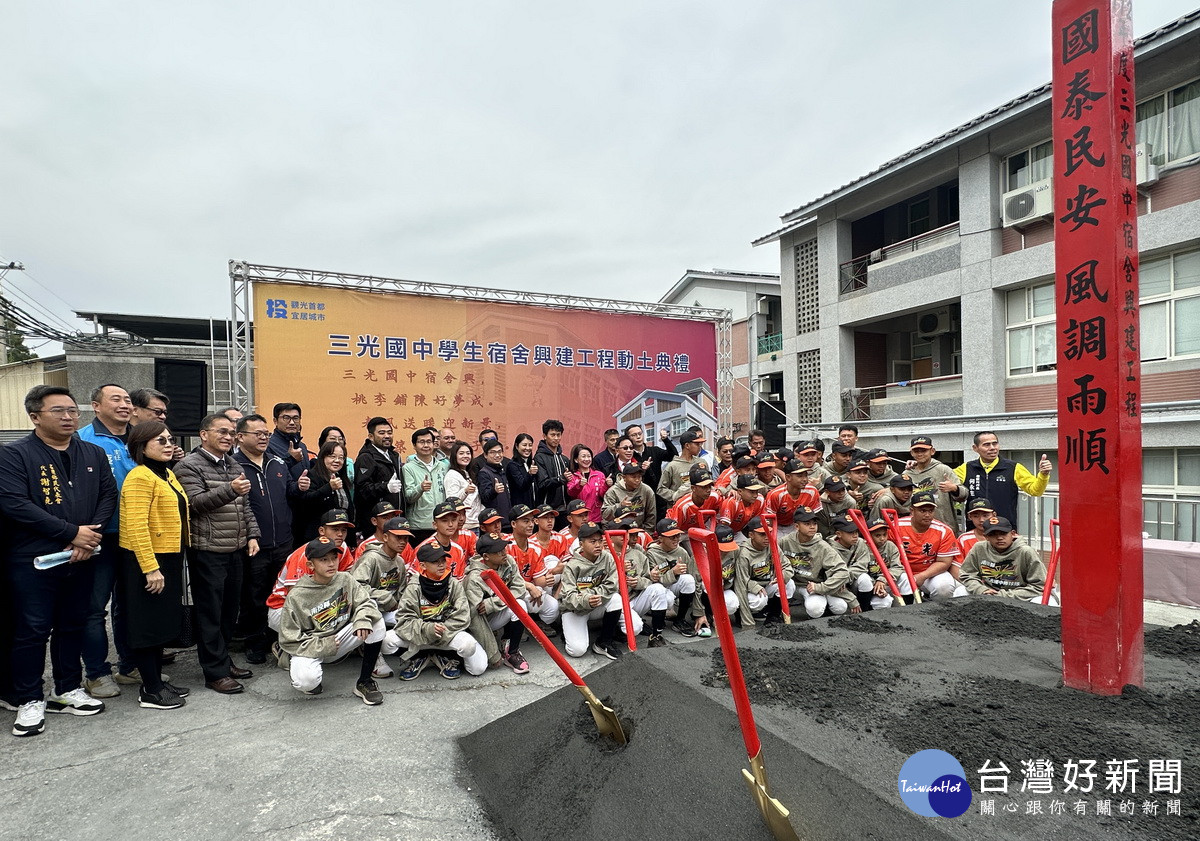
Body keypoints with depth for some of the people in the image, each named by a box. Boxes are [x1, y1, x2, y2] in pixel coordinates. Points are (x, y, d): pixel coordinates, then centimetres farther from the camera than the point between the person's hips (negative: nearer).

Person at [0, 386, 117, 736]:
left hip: (80, 558, 5)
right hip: (32, 561, -4)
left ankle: (68, 691, 29)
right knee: (32, 630, 5)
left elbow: (108, 495, 5)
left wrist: (90, 537, -11)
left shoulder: (93, 454, 8)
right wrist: (72, 532, -18)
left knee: (73, 626, 14)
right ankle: (30, 701, 20)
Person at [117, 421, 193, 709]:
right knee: (148, 624, 1)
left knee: (163, 621, 16)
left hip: (168, 558, 9)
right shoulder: (140, 477, -17)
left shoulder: (167, 474, 12)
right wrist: (150, 568, -24)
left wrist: (167, 565, 19)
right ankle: (150, 691, 12)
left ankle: (158, 680, 28)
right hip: (146, 560, -9)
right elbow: (136, 526, -23)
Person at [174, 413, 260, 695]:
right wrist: (229, 490, -30)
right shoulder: (189, 465, -7)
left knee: (230, 608, 15)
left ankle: (223, 659, 29)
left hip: (235, 550, 7)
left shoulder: (235, 467, 15)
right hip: (207, 551, -7)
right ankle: (215, 672, 10)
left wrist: (252, 535, 8)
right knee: (210, 613, 1)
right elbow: (195, 502, -17)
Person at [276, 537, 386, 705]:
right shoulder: (296, 596, -15)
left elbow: (365, 601, -6)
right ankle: (316, 674, 8)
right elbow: (289, 639, -12)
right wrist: (322, 646, -21)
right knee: (306, 680, -35)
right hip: (311, 646, -4)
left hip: (341, 638, 4)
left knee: (376, 622, -19)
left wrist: (363, 619, -28)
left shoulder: (345, 579, -5)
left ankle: (364, 683, -8)